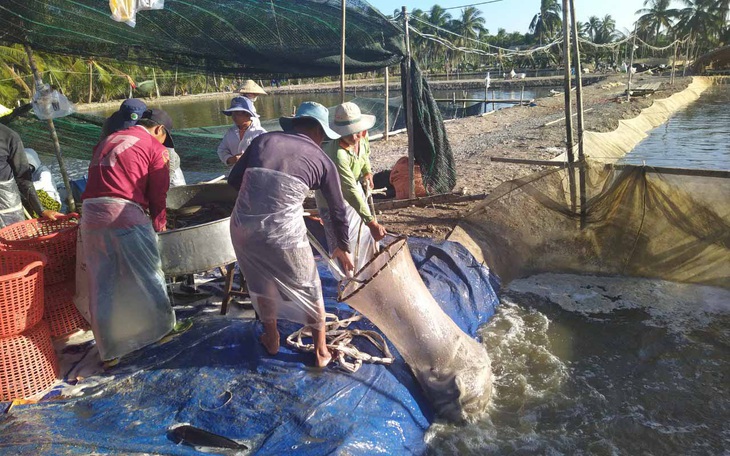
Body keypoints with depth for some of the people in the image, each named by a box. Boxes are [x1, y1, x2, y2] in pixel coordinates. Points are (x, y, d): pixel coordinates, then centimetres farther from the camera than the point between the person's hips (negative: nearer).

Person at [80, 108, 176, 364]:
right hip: (124, 213, -6)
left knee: (102, 284, 11)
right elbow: (158, 195, 4)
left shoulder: (108, 140, 24)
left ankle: (109, 347, 20)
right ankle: (159, 329, 25)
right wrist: (159, 226, 18)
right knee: (146, 275, 10)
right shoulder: (155, 148, 5)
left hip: (90, 212, 6)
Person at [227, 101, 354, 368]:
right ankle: (321, 351, 35)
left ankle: (271, 339, 48)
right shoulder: (322, 160, 9)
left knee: (262, 283, 29)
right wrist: (343, 247, 31)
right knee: (309, 290, 21)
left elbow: (234, 180, 12)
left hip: (242, 227, 3)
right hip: (283, 232, -3)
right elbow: (338, 209, 17)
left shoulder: (264, 139, 13)